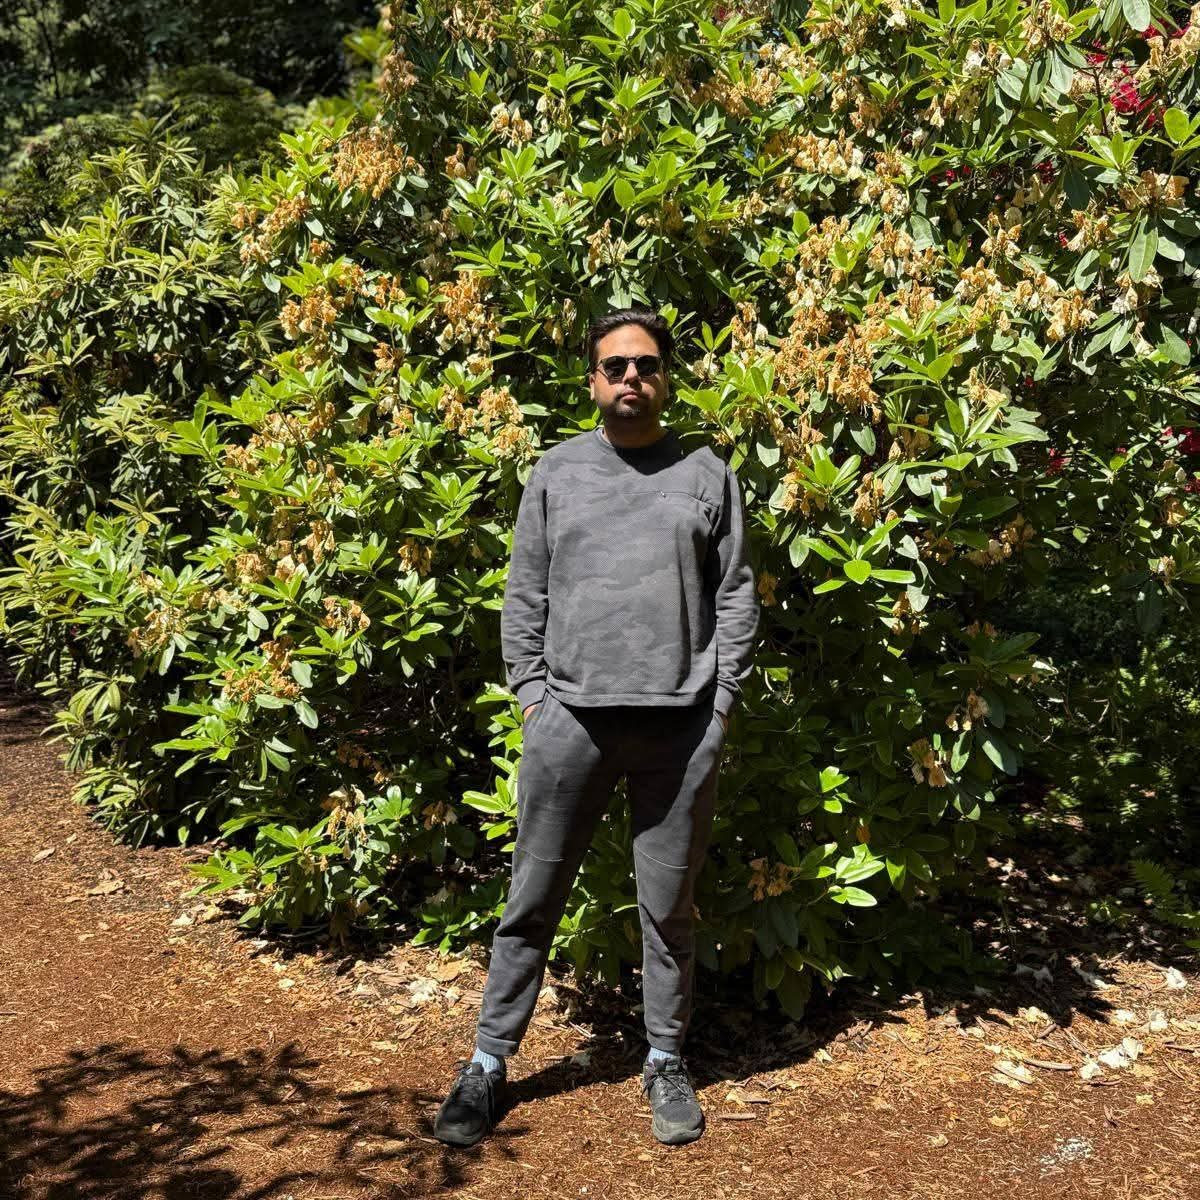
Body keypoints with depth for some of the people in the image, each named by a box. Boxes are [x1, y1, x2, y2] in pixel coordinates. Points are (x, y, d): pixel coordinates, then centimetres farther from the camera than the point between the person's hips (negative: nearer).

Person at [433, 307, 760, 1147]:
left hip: (682, 725, 0)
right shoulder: (556, 472, 9)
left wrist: (721, 705, -1)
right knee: (534, 899, 6)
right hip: (571, 718, 0)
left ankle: (667, 1063, 25)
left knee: (668, 909, 9)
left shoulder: (708, 475, 7)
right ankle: (489, 1062, 18)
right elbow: (524, 598, 8)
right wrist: (531, 695, -1)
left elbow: (737, 599, 6)